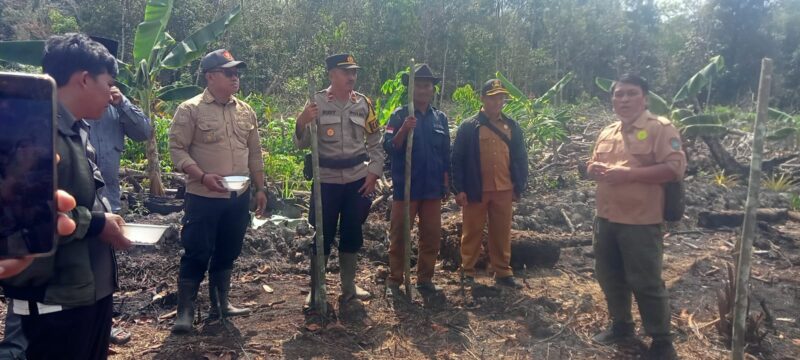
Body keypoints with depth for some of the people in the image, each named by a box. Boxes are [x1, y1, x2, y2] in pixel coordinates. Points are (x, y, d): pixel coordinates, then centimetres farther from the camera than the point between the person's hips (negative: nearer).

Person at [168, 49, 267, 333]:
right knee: (197, 255, -1)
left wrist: (260, 188, 11)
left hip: (239, 197, 6)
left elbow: (254, 153, 14)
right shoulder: (190, 110, -7)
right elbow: (177, 149, -11)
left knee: (227, 253, 15)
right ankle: (185, 310, 13)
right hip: (204, 197, -5)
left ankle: (220, 304, 28)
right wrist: (203, 176, -22)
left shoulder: (246, 111, 9)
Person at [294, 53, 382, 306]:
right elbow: (303, 144, -5)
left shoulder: (364, 103, 3)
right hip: (327, 180, -3)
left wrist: (373, 173, -1)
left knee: (352, 233, 13)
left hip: (358, 180, 3)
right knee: (323, 234, 5)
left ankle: (348, 286, 28)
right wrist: (302, 122, -24)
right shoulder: (317, 102, -5)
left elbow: (375, 142, 9)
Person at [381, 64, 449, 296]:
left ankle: (425, 279, 22)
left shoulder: (440, 118, 8)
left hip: (433, 188, 4)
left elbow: (446, 154, 13)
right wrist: (404, 130, -27)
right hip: (406, 187, -4)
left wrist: (446, 183, 12)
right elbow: (388, 147, -12)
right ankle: (394, 280, 15)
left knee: (432, 236, 8)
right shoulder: (400, 116, -3)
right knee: (399, 235, 4)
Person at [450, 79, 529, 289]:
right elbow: (457, 159, -6)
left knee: (502, 233, 11)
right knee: (472, 232, 8)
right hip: (476, 190, -3)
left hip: (504, 190, 3)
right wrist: (459, 189, -10)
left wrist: (519, 187, 6)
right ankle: (467, 270, 19)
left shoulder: (512, 126, 7)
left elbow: (520, 158, 10)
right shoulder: (469, 126, -5)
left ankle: (502, 272, 22)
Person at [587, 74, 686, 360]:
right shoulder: (607, 133, 13)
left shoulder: (660, 128, -9)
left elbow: (675, 168, -19)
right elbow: (592, 166, 23)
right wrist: (595, 169, -3)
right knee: (609, 276, 17)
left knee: (645, 282, -1)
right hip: (606, 218, 7)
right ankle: (621, 325, 37)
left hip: (641, 221, -7)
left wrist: (629, 173, -24)